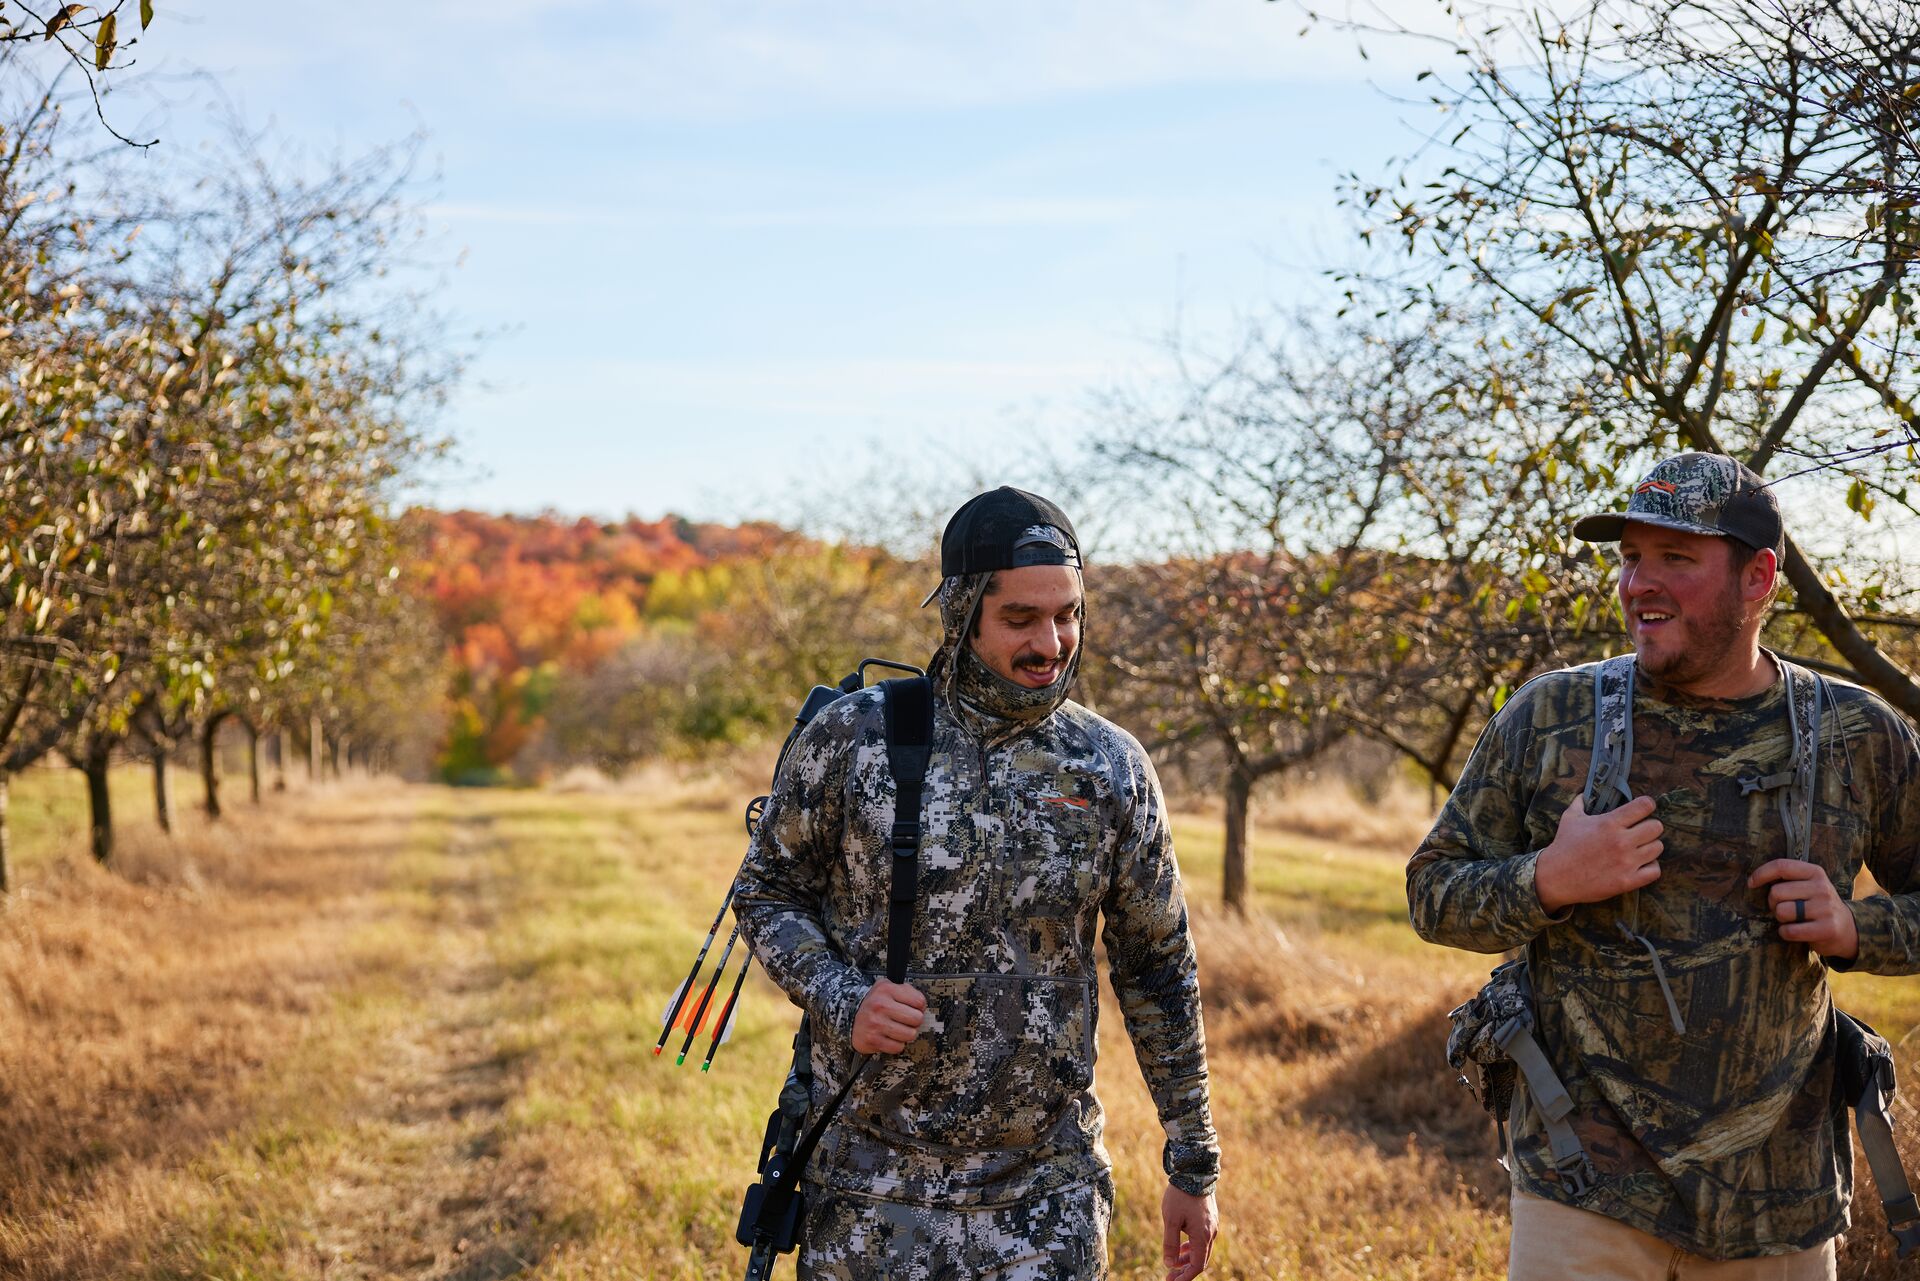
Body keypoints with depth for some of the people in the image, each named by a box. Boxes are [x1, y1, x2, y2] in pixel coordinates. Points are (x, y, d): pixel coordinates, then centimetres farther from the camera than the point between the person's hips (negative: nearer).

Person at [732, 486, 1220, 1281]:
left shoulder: (1112, 771, -1)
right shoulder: (854, 738, -5)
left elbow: (1158, 970, 7)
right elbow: (767, 891, 5)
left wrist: (1194, 1167, 9)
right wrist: (841, 1000, -14)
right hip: (869, 1181, 0)